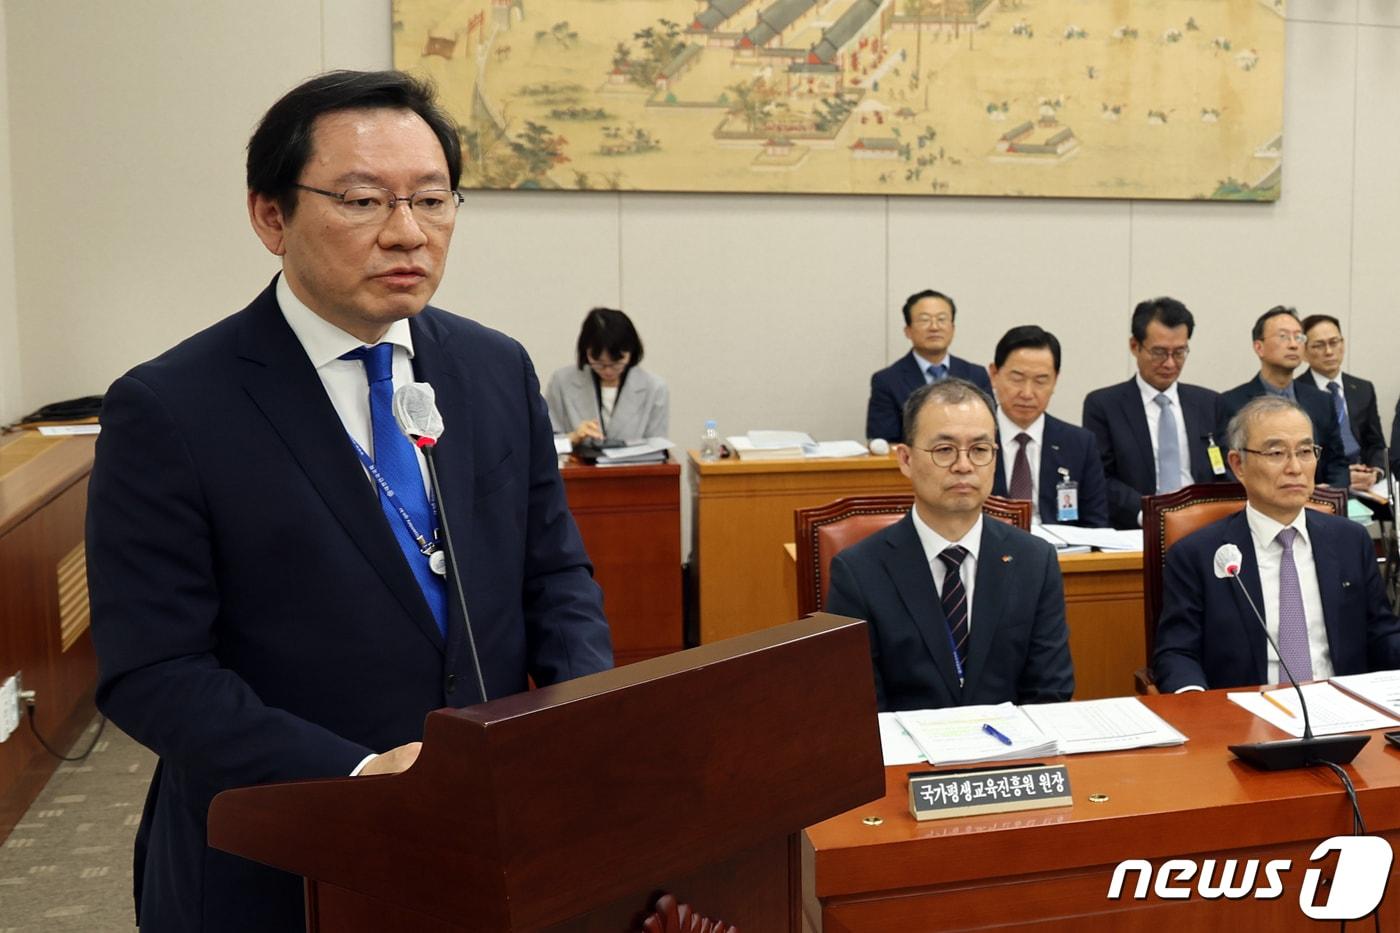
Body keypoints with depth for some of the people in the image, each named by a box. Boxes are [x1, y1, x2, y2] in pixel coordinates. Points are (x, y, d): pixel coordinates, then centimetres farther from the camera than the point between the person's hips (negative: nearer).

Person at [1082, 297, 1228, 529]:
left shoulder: (1209, 403, 15)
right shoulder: (1102, 405, 4)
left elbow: (1226, 475, 14)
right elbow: (1100, 480, -2)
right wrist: (1145, 512, -19)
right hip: (1134, 531, -2)